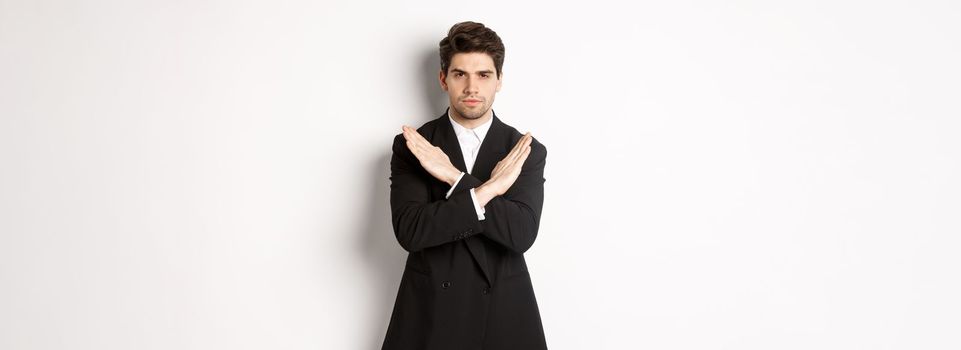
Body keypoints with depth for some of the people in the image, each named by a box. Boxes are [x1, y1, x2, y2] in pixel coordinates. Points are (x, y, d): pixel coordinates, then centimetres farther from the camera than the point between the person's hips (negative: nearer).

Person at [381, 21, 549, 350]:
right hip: (429, 311, 0)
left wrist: (455, 178, -19)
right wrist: (487, 189, -18)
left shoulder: (527, 151, -2)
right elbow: (409, 230, -15)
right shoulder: (410, 146, -3)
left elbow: (522, 232, -15)